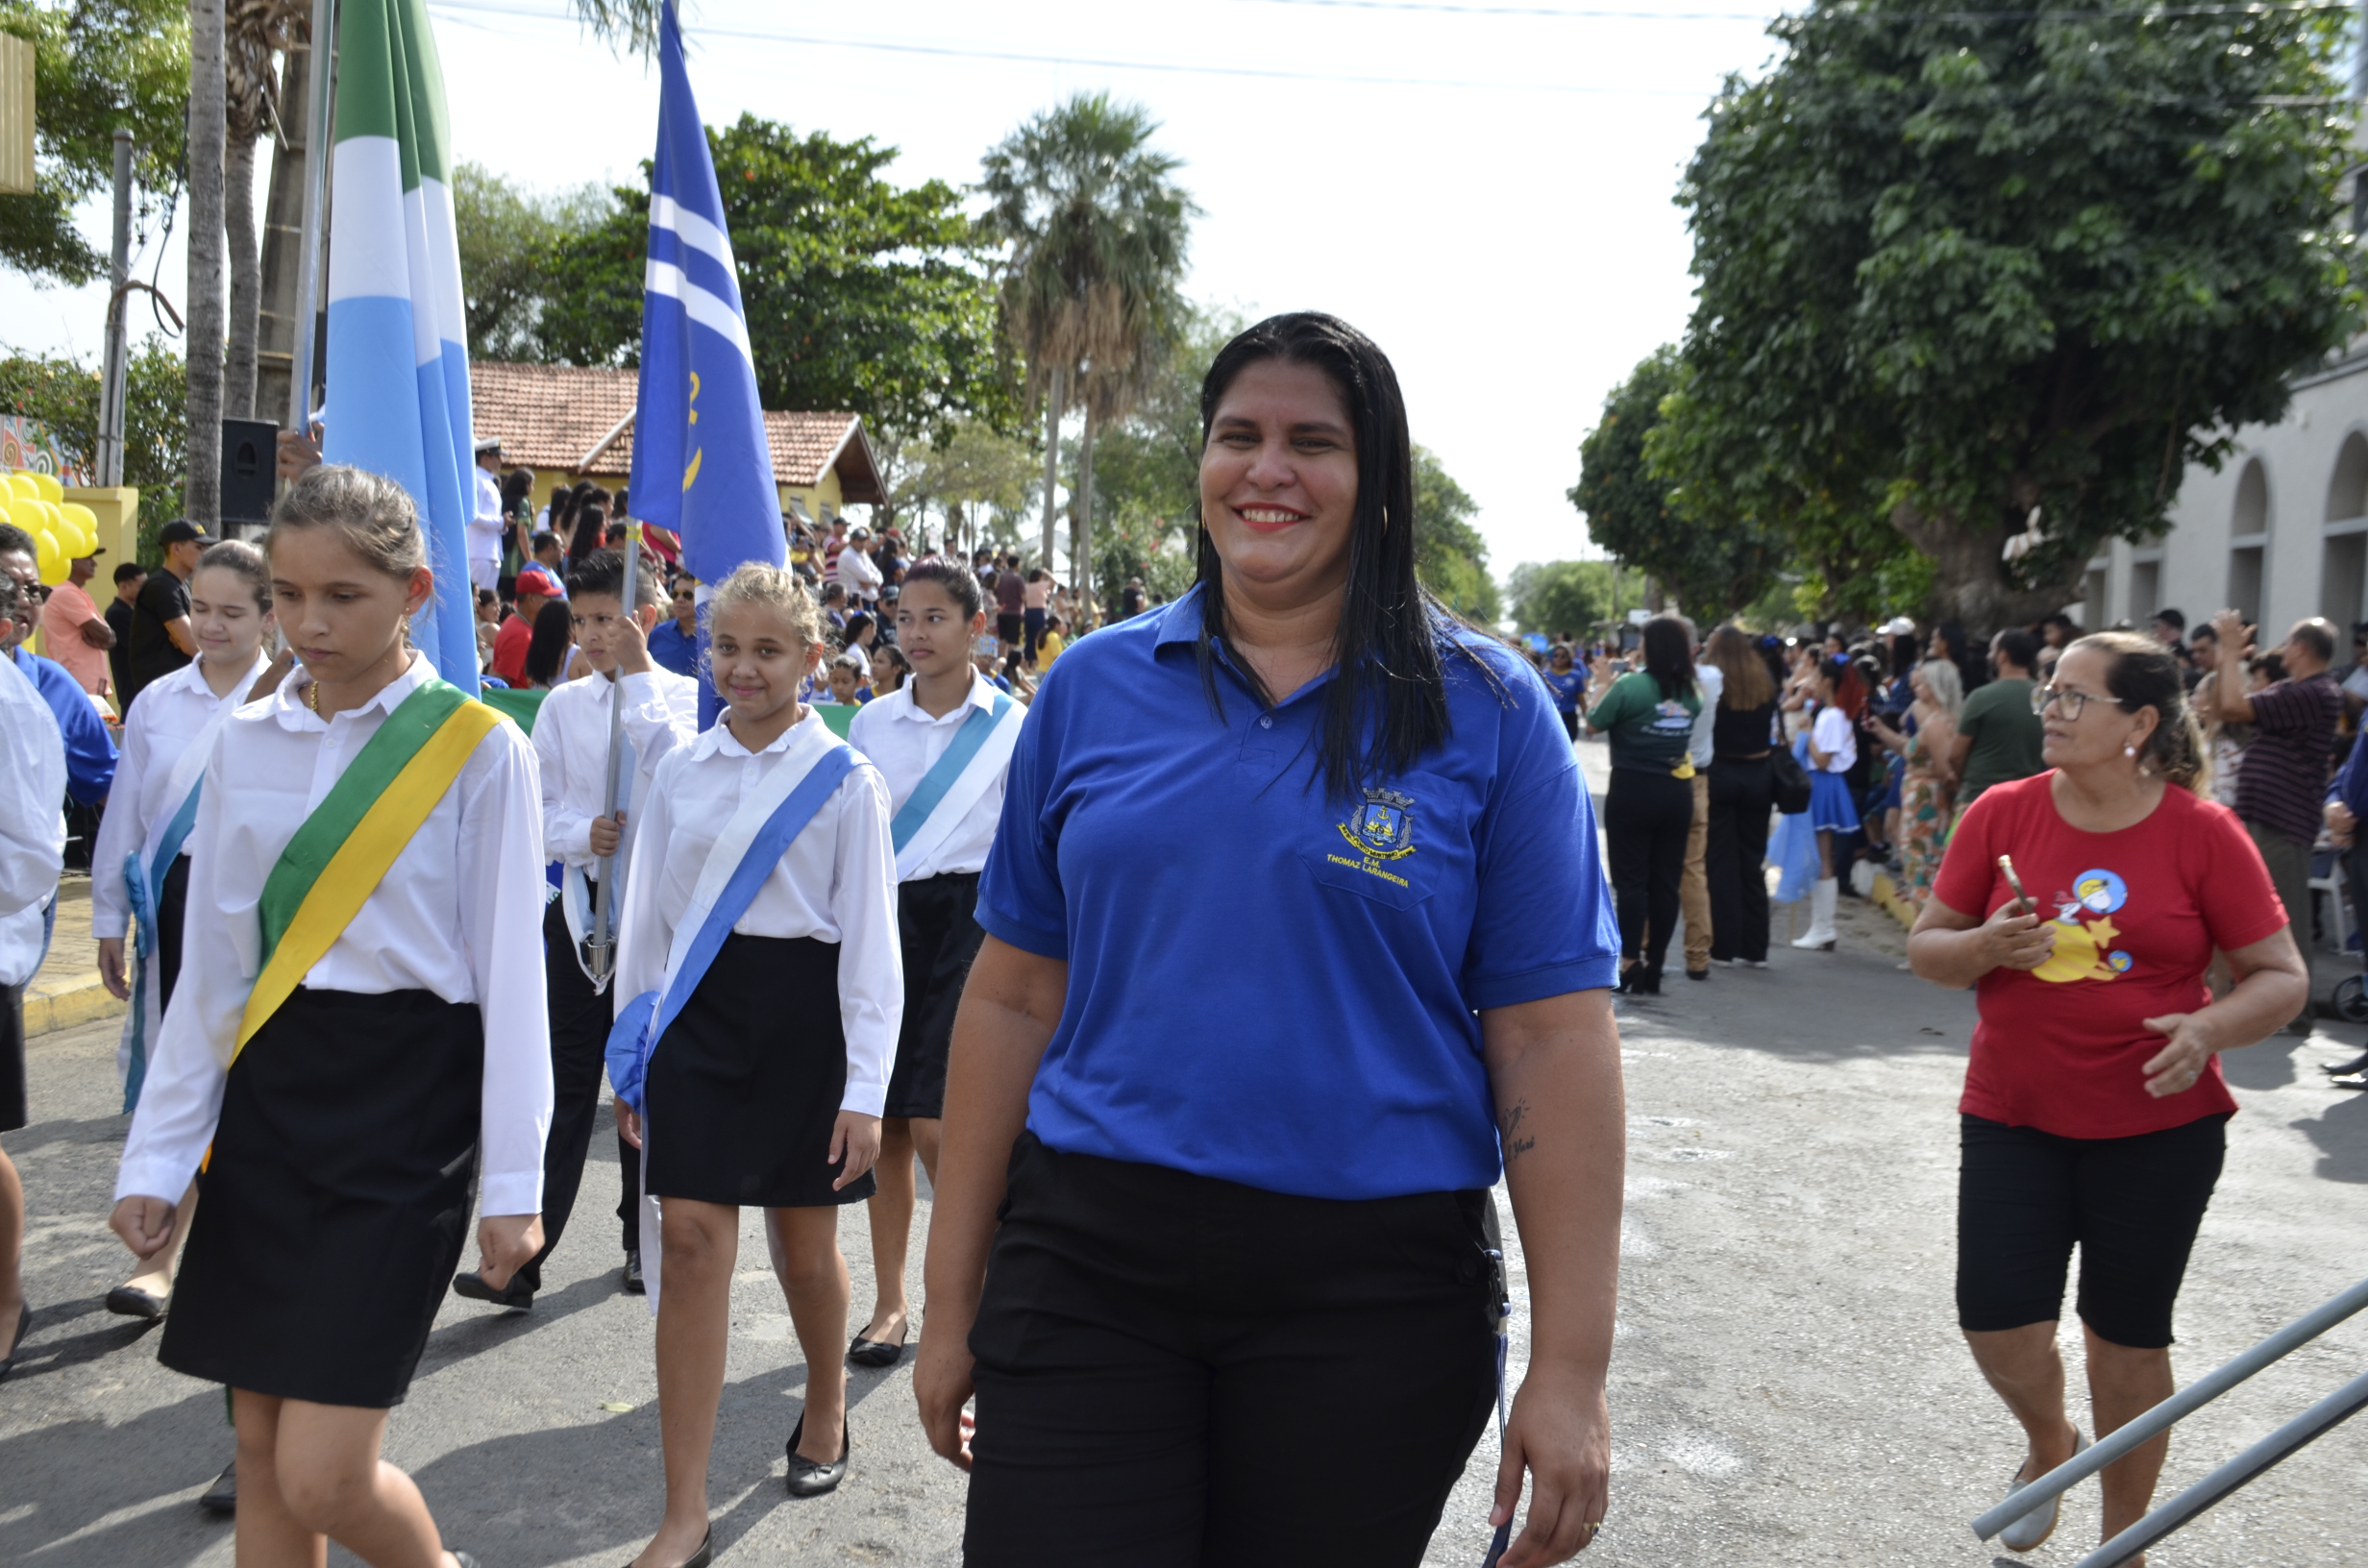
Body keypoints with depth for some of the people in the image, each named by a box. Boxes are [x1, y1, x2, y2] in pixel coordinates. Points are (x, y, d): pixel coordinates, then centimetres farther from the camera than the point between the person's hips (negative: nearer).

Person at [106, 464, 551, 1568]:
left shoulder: (477, 749, -7)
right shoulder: (244, 745, 7)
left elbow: (510, 972, -7)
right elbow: (210, 965, 10)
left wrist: (513, 1178, -8)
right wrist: (158, 1154, 8)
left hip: (407, 1100, -5)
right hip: (266, 1090, 5)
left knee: (322, 1475, -7)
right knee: (259, 1446, 11)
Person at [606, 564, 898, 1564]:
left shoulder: (845, 780, -4)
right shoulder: (680, 771, 7)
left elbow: (871, 940, -5)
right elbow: (649, 919, 12)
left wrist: (865, 1089, -9)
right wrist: (631, 1051, 11)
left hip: (802, 1017, -2)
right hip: (698, 1013, 3)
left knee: (803, 1248, 10)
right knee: (691, 1241, -5)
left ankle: (825, 1410, 42)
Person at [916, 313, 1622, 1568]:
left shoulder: (1486, 711, -2)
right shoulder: (1094, 688, 4)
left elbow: (1553, 1038, -5)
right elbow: (1013, 999, 6)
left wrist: (1571, 1369, -9)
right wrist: (952, 1303, 7)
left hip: (1366, 1295, -1)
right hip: (1086, 1261, 2)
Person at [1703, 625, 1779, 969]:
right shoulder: (1765, 685, 3)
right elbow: (1774, 733, 7)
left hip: (1720, 773, -4)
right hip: (1758, 775, 4)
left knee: (1721, 862, 3)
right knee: (1752, 860, 10)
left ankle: (1725, 946, 3)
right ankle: (1755, 948, 13)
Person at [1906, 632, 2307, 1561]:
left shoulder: (2203, 833, -8)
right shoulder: (2002, 813, -4)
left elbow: (2282, 978, -3)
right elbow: (1926, 949, 3)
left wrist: (2209, 1029, -22)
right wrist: (1989, 946, -19)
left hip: (2160, 1127, -1)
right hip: (2012, 1118, 1)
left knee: (2127, 1334, 10)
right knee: (1995, 1320, -3)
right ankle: (2049, 1442, 34)